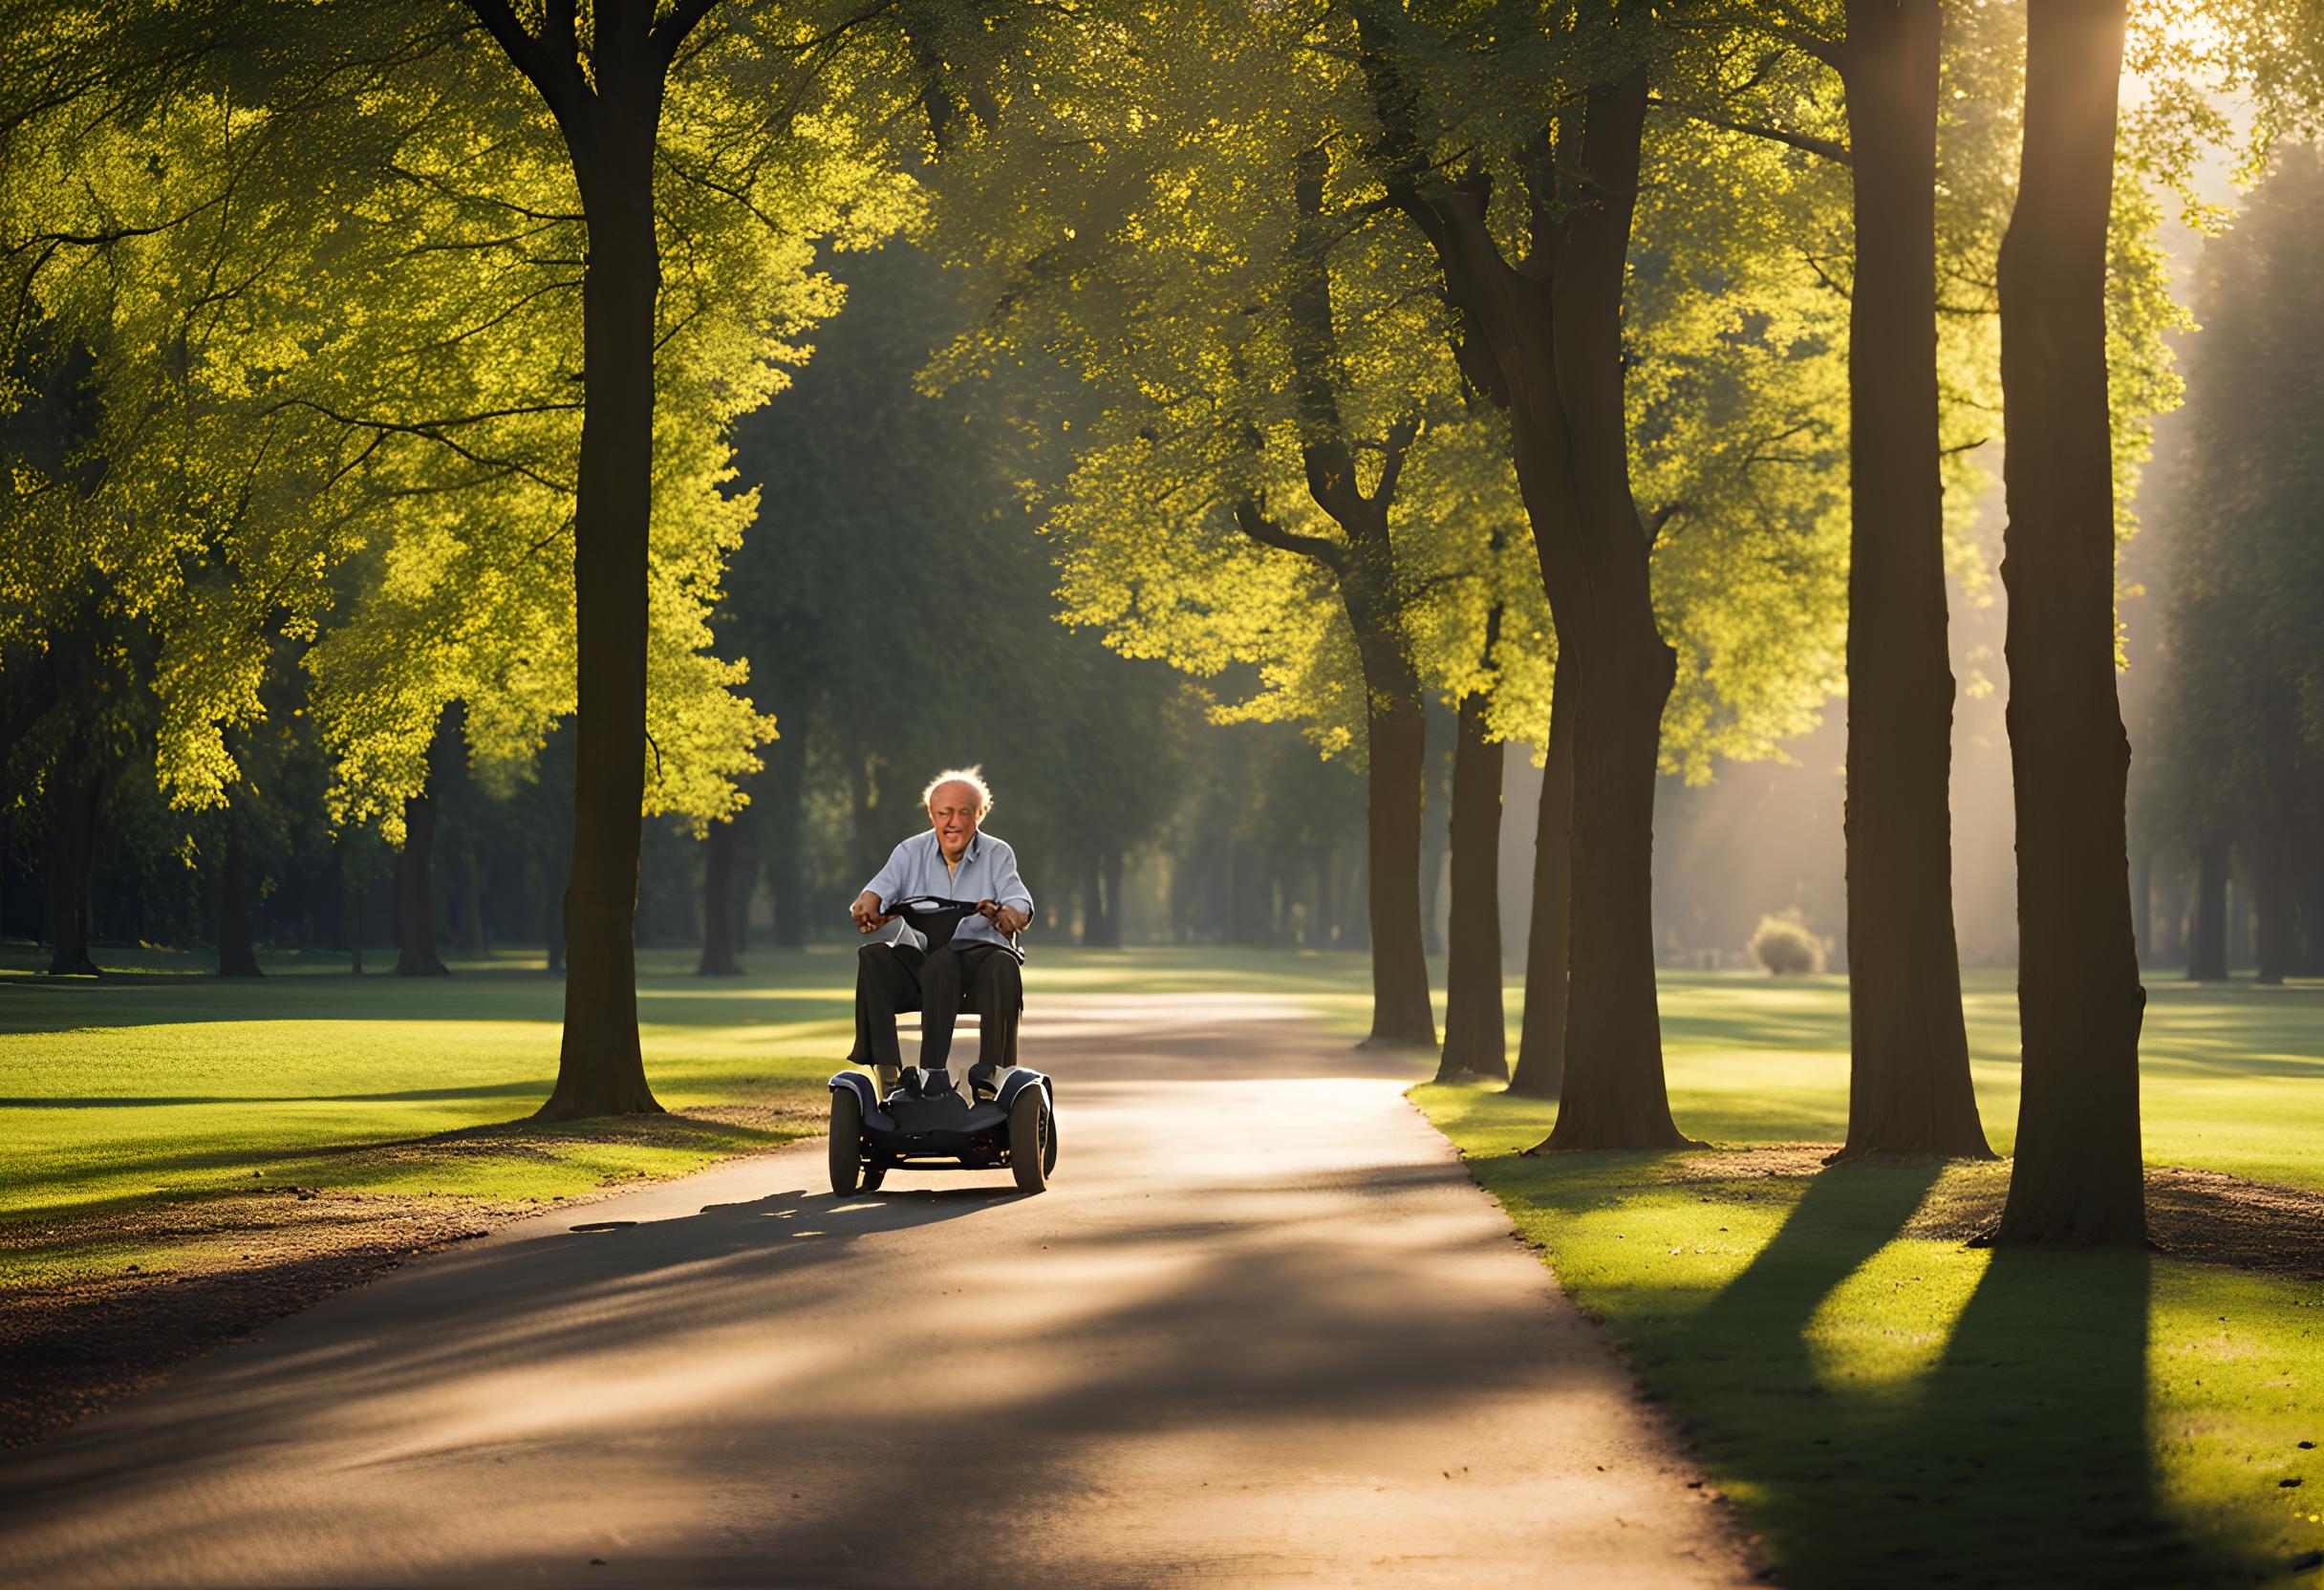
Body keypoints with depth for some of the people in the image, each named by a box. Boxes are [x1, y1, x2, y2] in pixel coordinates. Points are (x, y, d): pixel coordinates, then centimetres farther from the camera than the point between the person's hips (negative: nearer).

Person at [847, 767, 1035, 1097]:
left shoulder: (997, 854, 6)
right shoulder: (911, 853, 11)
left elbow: (1021, 911, -10)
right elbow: (877, 891, -5)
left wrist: (1002, 915, -35)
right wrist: (867, 909, -31)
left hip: (979, 953, -1)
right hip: (917, 960, 1)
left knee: (1004, 965, -35)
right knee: (872, 957, -28)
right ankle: (885, 1068, -36)